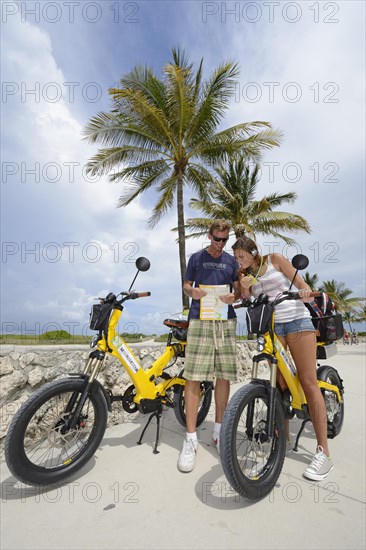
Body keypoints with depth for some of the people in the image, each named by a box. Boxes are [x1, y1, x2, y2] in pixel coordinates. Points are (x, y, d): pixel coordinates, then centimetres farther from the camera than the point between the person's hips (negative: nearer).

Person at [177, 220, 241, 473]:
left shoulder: (231, 260, 16)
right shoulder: (197, 258, 11)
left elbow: (238, 289, 15)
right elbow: (186, 285, 12)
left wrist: (234, 296, -8)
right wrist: (192, 292, -11)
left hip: (226, 321, 3)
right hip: (200, 320, -2)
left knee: (224, 376, 6)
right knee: (193, 377, -6)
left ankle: (219, 431, 24)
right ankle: (191, 439, 5)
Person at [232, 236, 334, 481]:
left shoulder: (275, 259, 2)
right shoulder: (244, 274, 11)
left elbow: (301, 283, 2)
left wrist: (306, 292, -19)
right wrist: (244, 288, -14)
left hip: (297, 319, -3)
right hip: (271, 325, 3)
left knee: (308, 381, -5)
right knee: (279, 381, 2)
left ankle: (323, 452, 0)